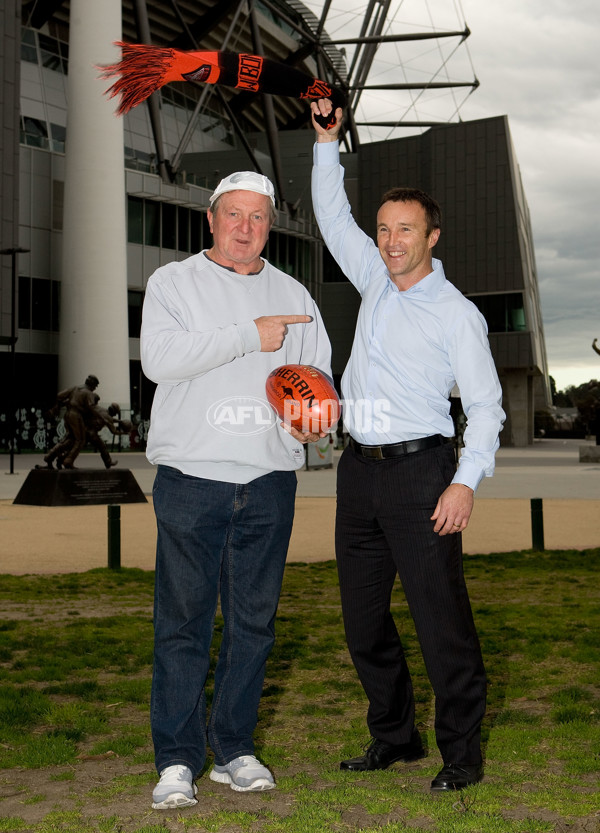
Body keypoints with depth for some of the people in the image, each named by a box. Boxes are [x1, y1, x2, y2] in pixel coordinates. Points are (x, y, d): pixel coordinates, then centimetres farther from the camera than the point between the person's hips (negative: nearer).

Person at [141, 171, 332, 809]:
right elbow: (159, 357, -11)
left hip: (269, 480, 3)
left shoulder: (292, 295, 17)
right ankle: (177, 760, 7)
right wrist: (249, 336, -13)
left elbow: (319, 374, 13)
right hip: (191, 475, -3)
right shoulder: (173, 282, 7)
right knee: (183, 621, -2)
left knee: (253, 619, 7)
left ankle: (234, 749, 19)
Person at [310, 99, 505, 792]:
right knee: (363, 617, 10)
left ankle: (462, 752, 5)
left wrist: (466, 481, -17)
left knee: (440, 617, -6)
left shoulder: (456, 314, -3)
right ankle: (394, 736, 23)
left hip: (419, 471, -6)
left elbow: (485, 404, -6)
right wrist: (327, 141, 14)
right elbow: (333, 218, 21)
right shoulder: (376, 282, 14)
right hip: (359, 470, 7)